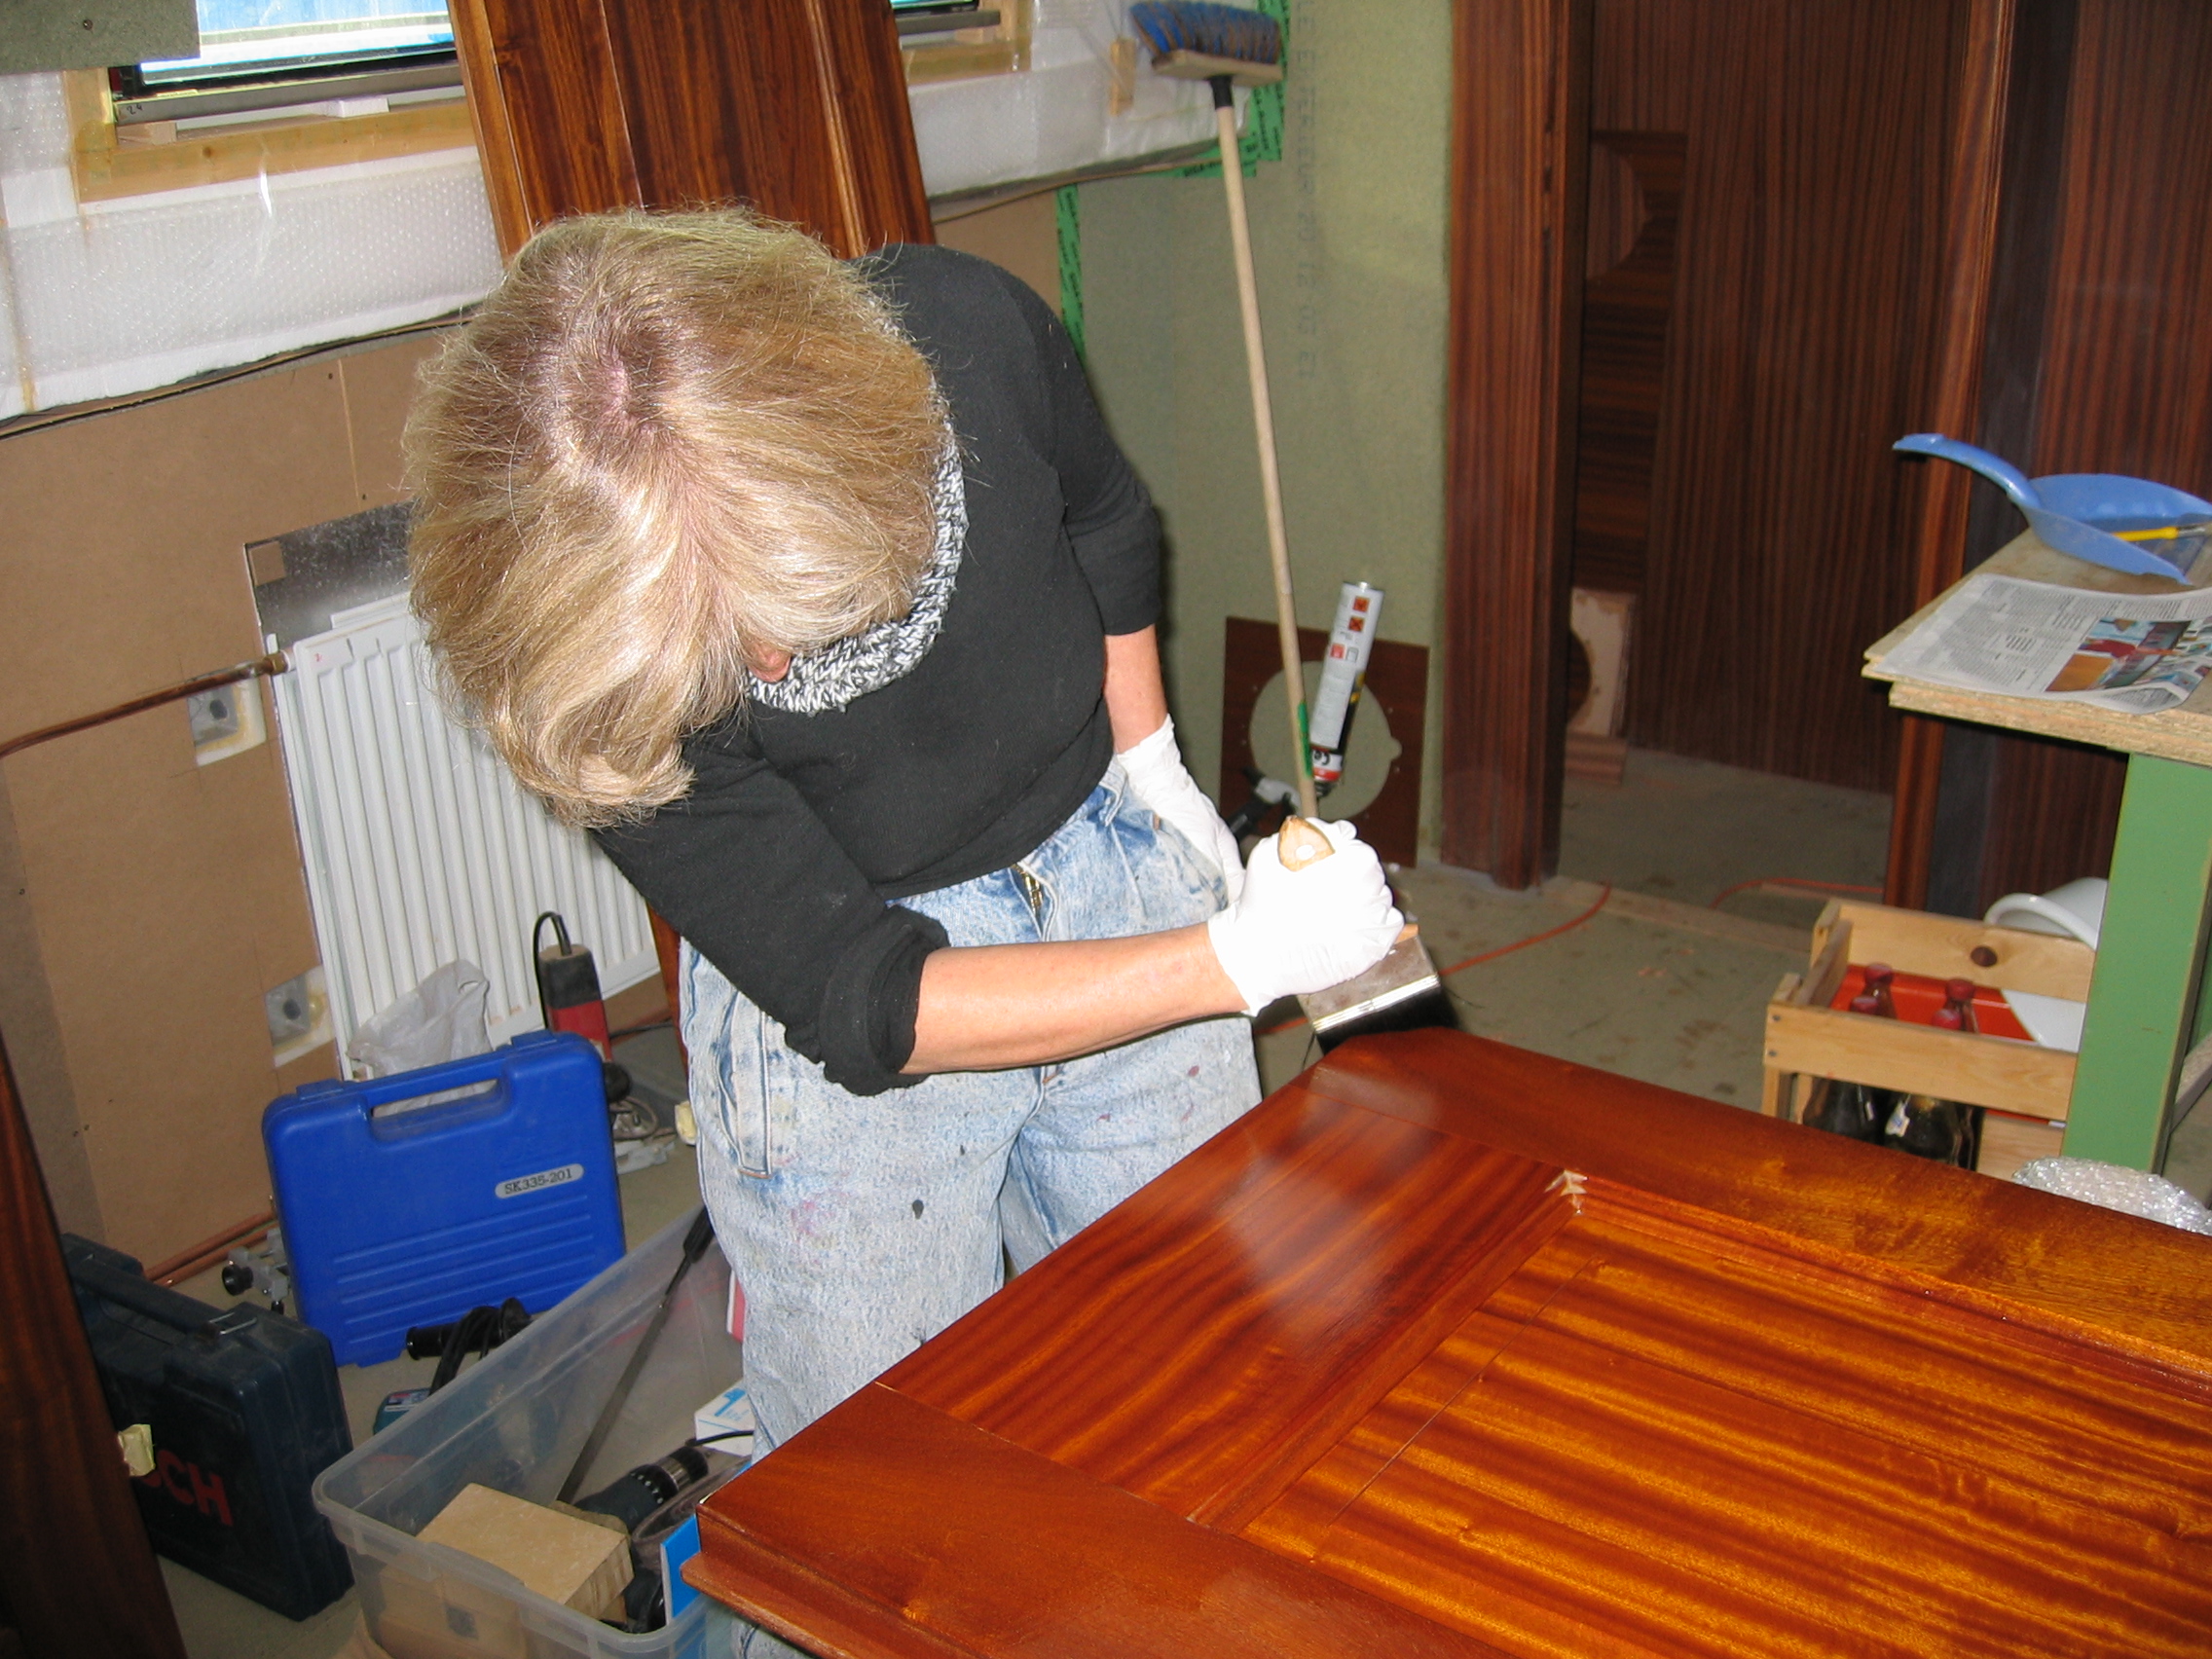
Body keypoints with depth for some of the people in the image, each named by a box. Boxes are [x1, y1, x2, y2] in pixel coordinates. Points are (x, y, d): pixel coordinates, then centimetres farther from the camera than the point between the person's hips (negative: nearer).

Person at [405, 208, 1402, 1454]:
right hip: (837, 1030, -3)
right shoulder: (583, 669, -30)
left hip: (1114, 876, 3)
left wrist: (1153, 767, 7)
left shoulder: (968, 332, -26)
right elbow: (859, 999, -25)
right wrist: (1243, 959, -28)